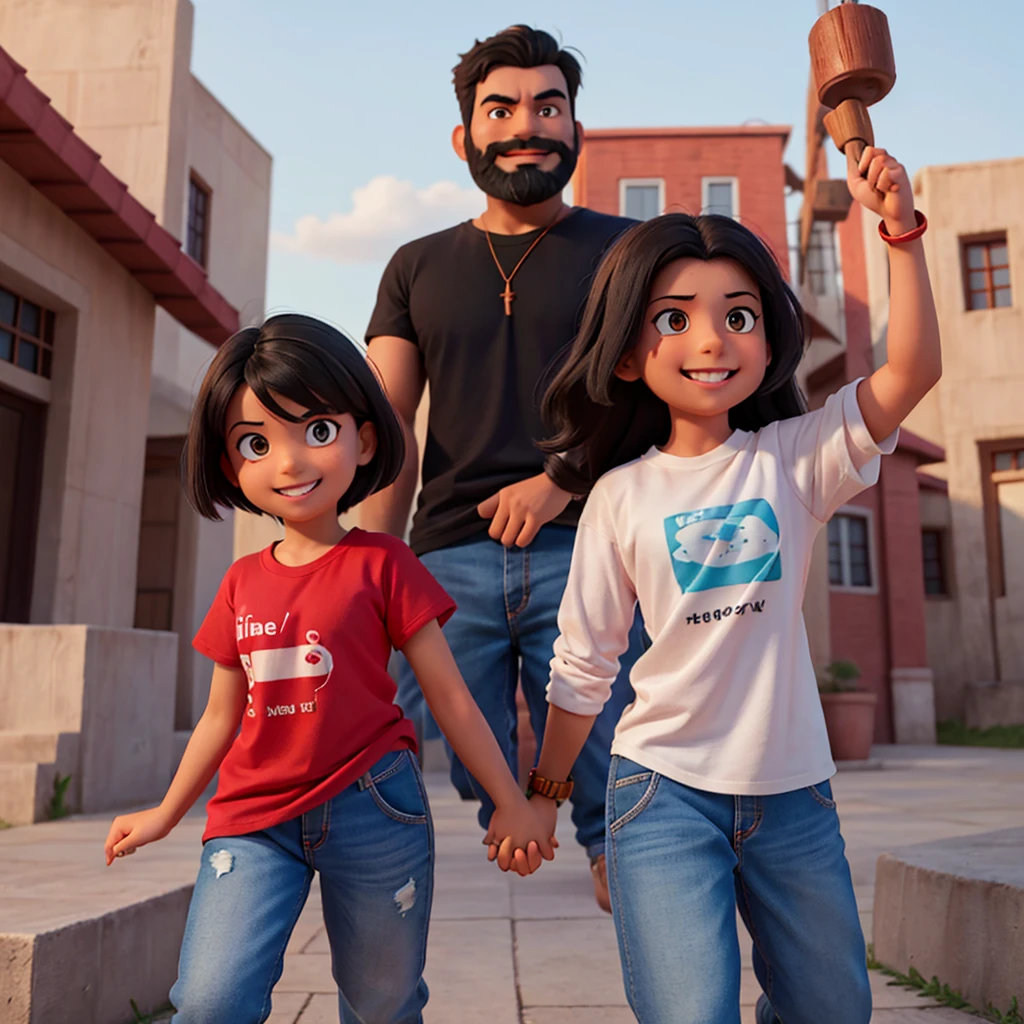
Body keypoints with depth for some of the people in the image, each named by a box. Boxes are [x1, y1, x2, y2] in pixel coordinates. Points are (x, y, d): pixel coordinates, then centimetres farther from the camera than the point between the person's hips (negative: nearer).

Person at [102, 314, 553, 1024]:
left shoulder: (382, 564, -5)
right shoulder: (243, 582, 6)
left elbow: (448, 694, -1)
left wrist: (510, 802, 1)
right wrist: (166, 813, 25)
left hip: (372, 809, -2)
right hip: (255, 818, 3)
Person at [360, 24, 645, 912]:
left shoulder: (625, 251, 15)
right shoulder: (418, 268, 19)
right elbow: (388, 428, 9)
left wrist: (564, 477, -10)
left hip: (584, 549, -1)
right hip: (450, 558, 2)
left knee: (613, 799, -4)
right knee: (464, 778, 0)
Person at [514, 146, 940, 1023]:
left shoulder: (795, 457, -2)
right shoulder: (622, 496, -4)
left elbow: (914, 369, -16)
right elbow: (583, 662, 1)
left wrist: (899, 227, -20)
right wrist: (545, 789, 6)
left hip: (793, 790, 2)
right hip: (664, 789, -2)